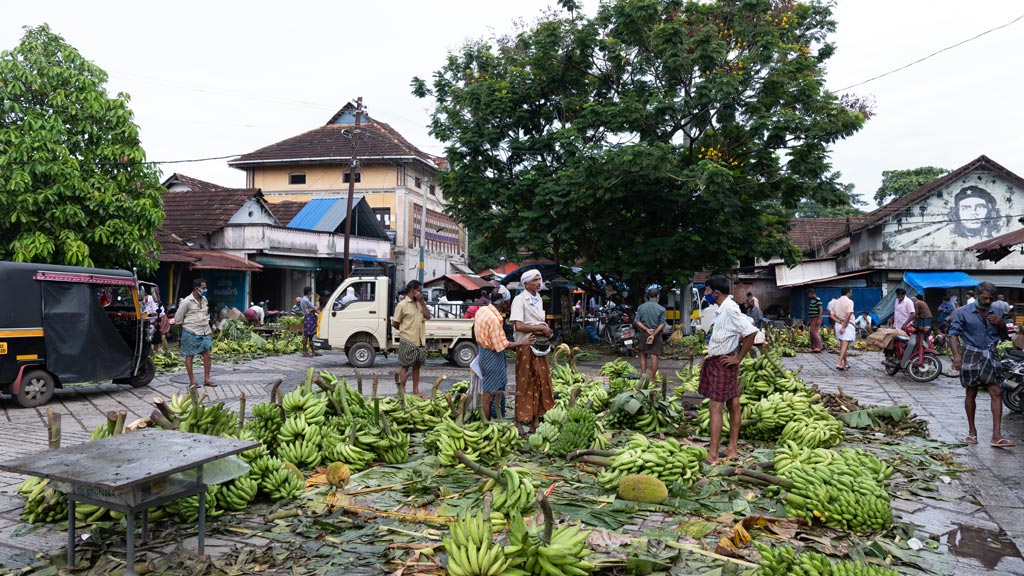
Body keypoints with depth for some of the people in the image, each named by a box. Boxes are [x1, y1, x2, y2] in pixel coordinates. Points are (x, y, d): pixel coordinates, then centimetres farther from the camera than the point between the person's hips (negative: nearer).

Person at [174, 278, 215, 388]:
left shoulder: (204, 300, 9)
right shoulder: (187, 301, -11)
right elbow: (178, 318, -5)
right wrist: (186, 327, 3)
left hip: (205, 332, 6)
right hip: (191, 333, -6)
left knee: (207, 354, 2)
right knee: (189, 356, 3)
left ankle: (206, 379, 9)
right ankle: (192, 381, 8)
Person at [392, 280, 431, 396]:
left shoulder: (420, 303, 12)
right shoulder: (402, 305, -8)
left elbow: (428, 316, 1)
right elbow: (395, 323, -5)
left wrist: (422, 302, -4)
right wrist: (405, 331, 5)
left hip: (420, 342, 7)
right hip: (407, 342, -7)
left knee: (417, 366, 12)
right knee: (405, 367, -1)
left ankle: (416, 391, 19)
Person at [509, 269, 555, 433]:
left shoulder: (539, 299, 16)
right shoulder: (520, 300, -11)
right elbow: (518, 326, -22)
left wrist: (547, 331, 4)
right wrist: (541, 328, -15)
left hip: (540, 346, 8)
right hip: (526, 347, -8)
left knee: (541, 381, 9)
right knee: (525, 383, -3)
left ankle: (536, 418, 18)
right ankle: (521, 421, 6)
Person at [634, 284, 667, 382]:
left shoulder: (640, 307, 1)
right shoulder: (661, 309, -6)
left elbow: (637, 321, -4)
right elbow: (662, 324, -13)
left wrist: (647, 330, -10)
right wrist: (653, 334, -17)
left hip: (643, 334, 2)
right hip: (656, 336, -2)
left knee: (643, 355, 17)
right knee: (654, 356, 1)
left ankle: (643, 374, 8)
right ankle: (652, 379, 3)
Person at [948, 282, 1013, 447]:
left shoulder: (997, 313, 11)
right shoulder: (962, 312, -2)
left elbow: (1003, 336, 20)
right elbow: (954, 333, -6)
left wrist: (1002, 324, -2)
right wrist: (957, 355, -19)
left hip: (991, 356, 3)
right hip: (971, 355, -3)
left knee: (997, 393, -6)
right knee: (971, 394, 6)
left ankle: (996, 435, -6)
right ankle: (972, 431, 19)